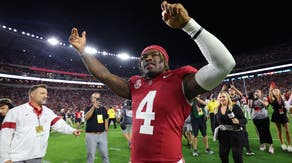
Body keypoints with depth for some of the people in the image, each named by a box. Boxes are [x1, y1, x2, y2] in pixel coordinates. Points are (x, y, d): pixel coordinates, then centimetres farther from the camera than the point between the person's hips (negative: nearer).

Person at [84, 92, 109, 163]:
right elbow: (86, 117, -22)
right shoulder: (89, 108, -3)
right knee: (91, 155, 8)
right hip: (91, 135, -3)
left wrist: (106, 130, 9)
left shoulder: (103, 109, 7)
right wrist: (93, 107, -30)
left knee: (105, 154, 12)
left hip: (102, 135, 3)